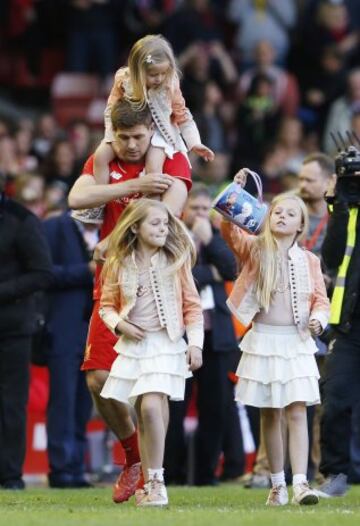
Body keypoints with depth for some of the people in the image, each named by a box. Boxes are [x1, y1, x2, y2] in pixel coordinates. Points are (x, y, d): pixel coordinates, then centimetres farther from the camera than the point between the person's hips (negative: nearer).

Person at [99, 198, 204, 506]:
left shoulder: (177, 261, 0)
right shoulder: (119, 265, 3)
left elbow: (192, 305, 3)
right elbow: (107, 305, 13)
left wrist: (195, 343, -5)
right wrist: (119, 324, -7)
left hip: (165, 344, -3)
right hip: (133, 344, 3)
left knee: (152, 405, -20)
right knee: (144, 414, 6)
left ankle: (156, 481, -14)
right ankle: (149, 484, 15)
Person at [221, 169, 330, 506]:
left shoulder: (308, 261, 6)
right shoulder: (255, 250, 1)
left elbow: (321, 299, 9)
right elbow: (230, 230, -15)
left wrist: (318, 319, -12)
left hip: (297, 343, 0)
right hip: (263, 341, 0)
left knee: (297, 412, -9)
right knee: (270, 415, 7)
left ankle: (300, 483, -16)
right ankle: (277, 484, 15)